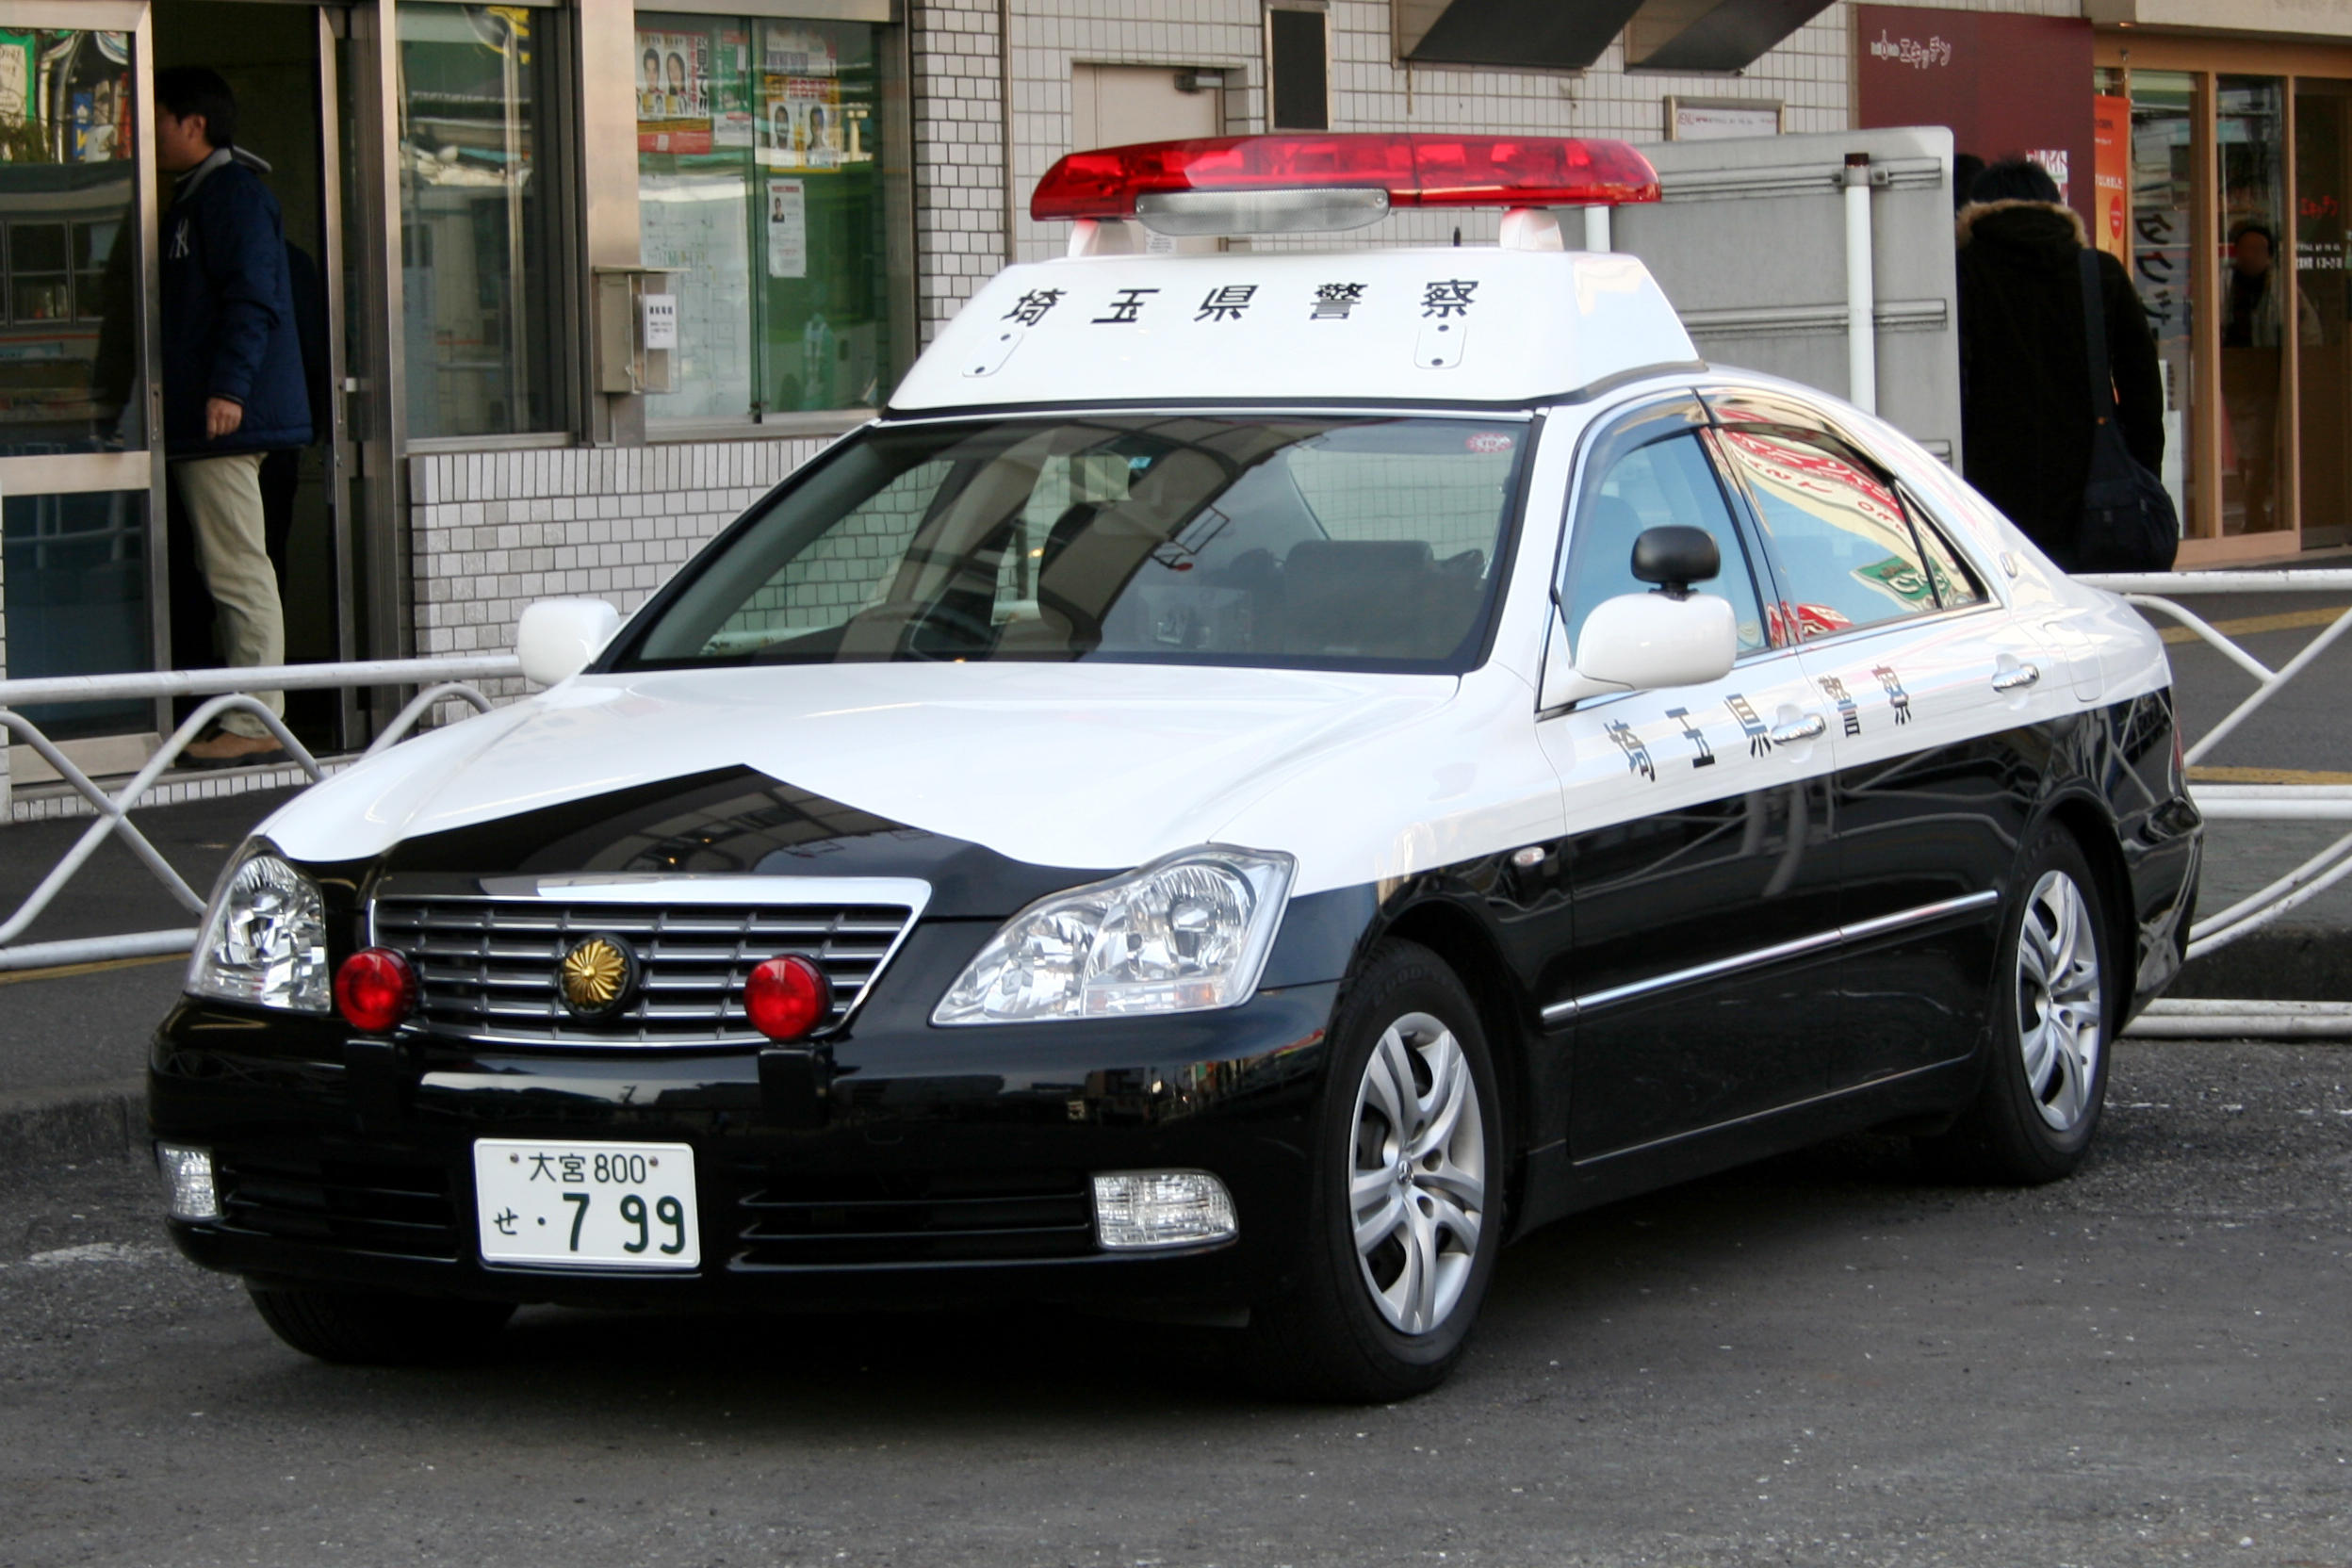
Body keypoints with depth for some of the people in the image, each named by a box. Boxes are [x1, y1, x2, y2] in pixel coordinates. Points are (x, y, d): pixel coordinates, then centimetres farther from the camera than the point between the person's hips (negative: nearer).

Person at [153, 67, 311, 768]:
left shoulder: (235, 196, -10)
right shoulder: (193, 201, 22)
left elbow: (252, 301, -20)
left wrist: (228, 389, -26)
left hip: (225, 420, -11)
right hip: (197, 422, 11)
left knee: (238, 573, -11)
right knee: (228, 573, 12)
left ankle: (256, 727, -11)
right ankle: (248, 716, 15)